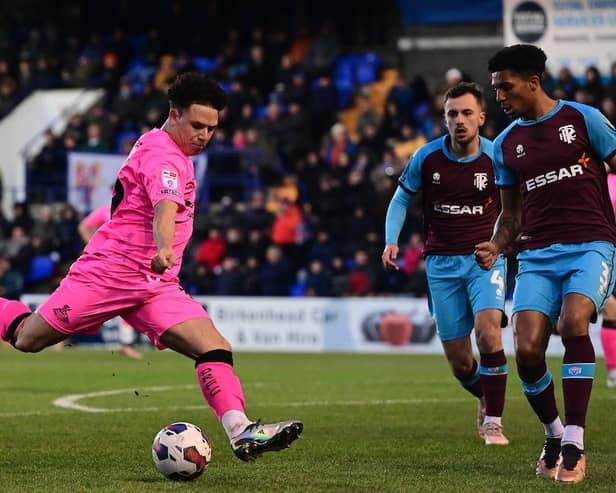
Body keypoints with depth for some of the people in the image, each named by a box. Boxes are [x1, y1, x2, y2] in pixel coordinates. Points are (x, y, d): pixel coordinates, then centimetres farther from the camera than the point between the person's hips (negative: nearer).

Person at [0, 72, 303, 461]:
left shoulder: (170, 153, 16)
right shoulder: (162, 156, -15)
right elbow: (165, 205, -35)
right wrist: (164, 248, -52)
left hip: (156, 286, 9)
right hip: (110, 270, -9)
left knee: (215, 348, -13)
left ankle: (241, 433, -25)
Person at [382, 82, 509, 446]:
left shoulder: (497, 159, -7)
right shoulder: (426, 158, -4)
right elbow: (401, 198, 11)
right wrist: (391, 241, -3)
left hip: (485, 258, -2)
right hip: (442, 263, 2)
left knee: (488, 331, -26)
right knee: (459, 361, 2)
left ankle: (493, 419, -14)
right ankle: (486, 399, 35)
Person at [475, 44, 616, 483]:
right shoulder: (506, 144, 15)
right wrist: (496, 246, 1)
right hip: (538, 255, 4)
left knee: (573, 323, -30)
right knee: (527, 350, -14)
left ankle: (574, 444, -22)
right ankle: (554, 434, 14)